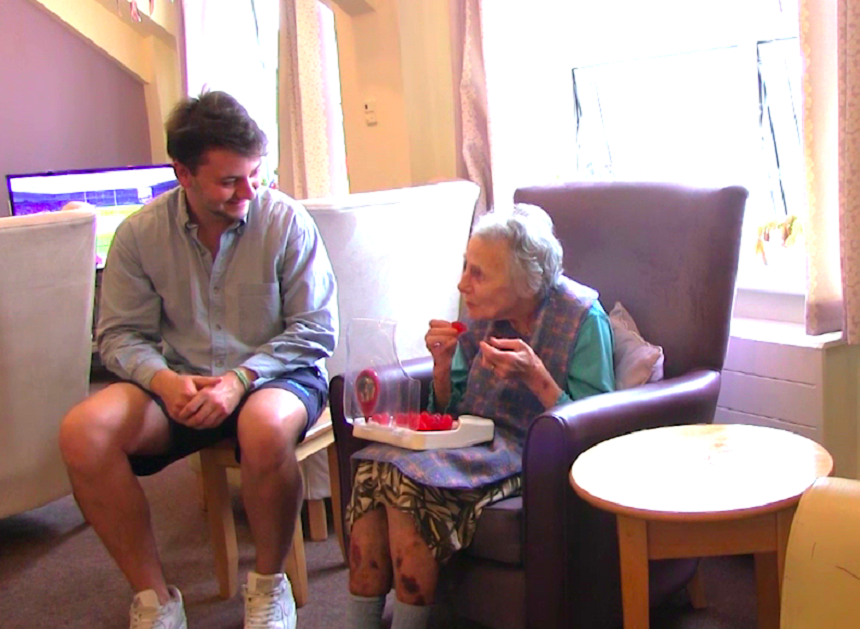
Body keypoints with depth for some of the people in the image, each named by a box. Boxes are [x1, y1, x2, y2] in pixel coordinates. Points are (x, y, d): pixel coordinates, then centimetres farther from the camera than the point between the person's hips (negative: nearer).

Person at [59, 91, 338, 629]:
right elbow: (121, 335, 2)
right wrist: (164, 380, -20)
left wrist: (240, 378, -21)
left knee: (266, 428, -39)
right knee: (82, 432, -24)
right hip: (180, 382, 3)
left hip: (276, 375, -2)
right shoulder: (140, 233, -3)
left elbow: (316, 331, -8)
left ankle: (269, 583, -10)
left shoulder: (287, 222, -10)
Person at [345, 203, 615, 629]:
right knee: (374, 468, -23)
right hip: (473, 440, 6)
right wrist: (443, 364, -5)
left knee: (411, 480, -28)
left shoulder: (583, 319, -9)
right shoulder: (482, 315, 6)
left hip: (528, 452, -5)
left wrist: (536, 376, -22)